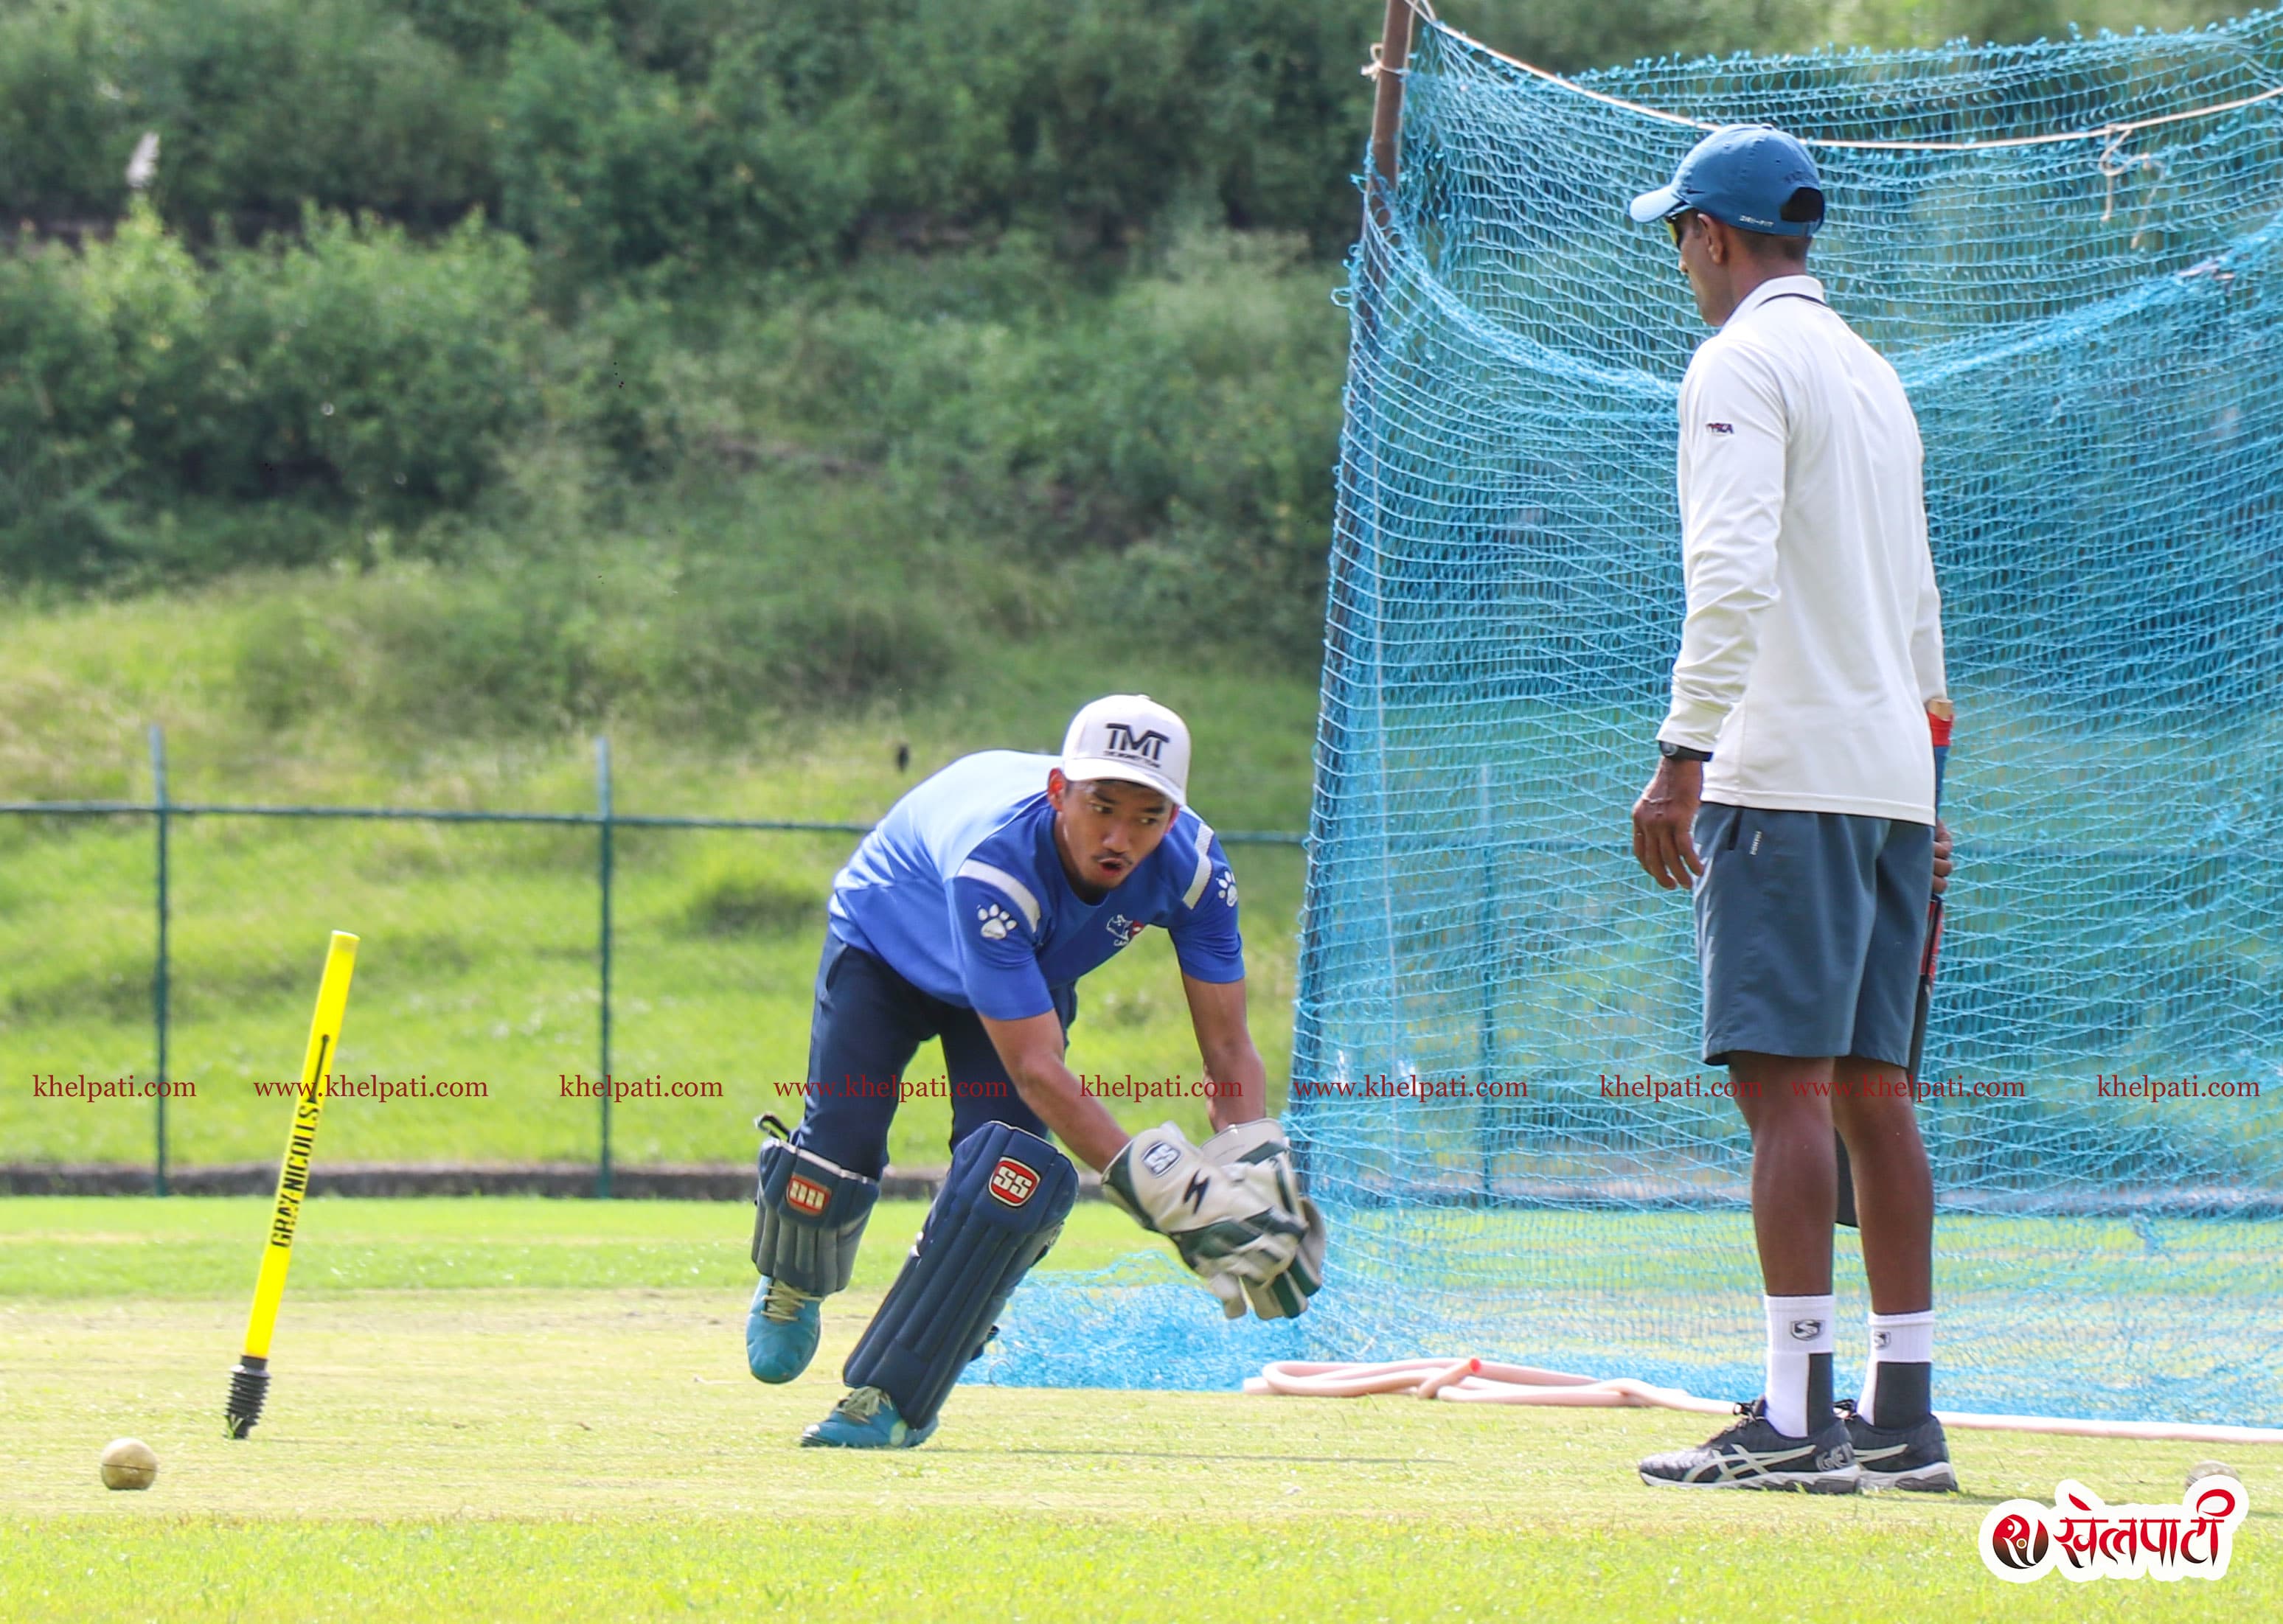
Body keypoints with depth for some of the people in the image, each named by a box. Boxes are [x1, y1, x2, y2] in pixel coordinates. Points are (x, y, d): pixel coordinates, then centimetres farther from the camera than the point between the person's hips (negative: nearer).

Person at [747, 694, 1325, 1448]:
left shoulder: (1192, 867, -32)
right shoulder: (997, 865, -46)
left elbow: (1228, 1048, -23)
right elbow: (1034, 1069, -45)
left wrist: (1255, 1182, -39)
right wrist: (1165, 1195, -50)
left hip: (1031, 979, 3)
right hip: (884, 941, -3)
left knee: (1011, 1168, -19)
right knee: (840, 1147, -15)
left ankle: (892, 1398, -9)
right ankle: (792, 1286, 23)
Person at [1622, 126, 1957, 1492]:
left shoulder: (1743, 366, -7)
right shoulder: (1873, 371, 21)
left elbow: (1734, 574, -20)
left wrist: (1685, 755, -23)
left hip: (1787, 773, -9)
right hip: (1893, 778, 9)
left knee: (1786, 1080, -12)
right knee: (1874, 1087, 8)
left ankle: (1798, 1417, -17)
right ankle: (1905, 1416, 6)